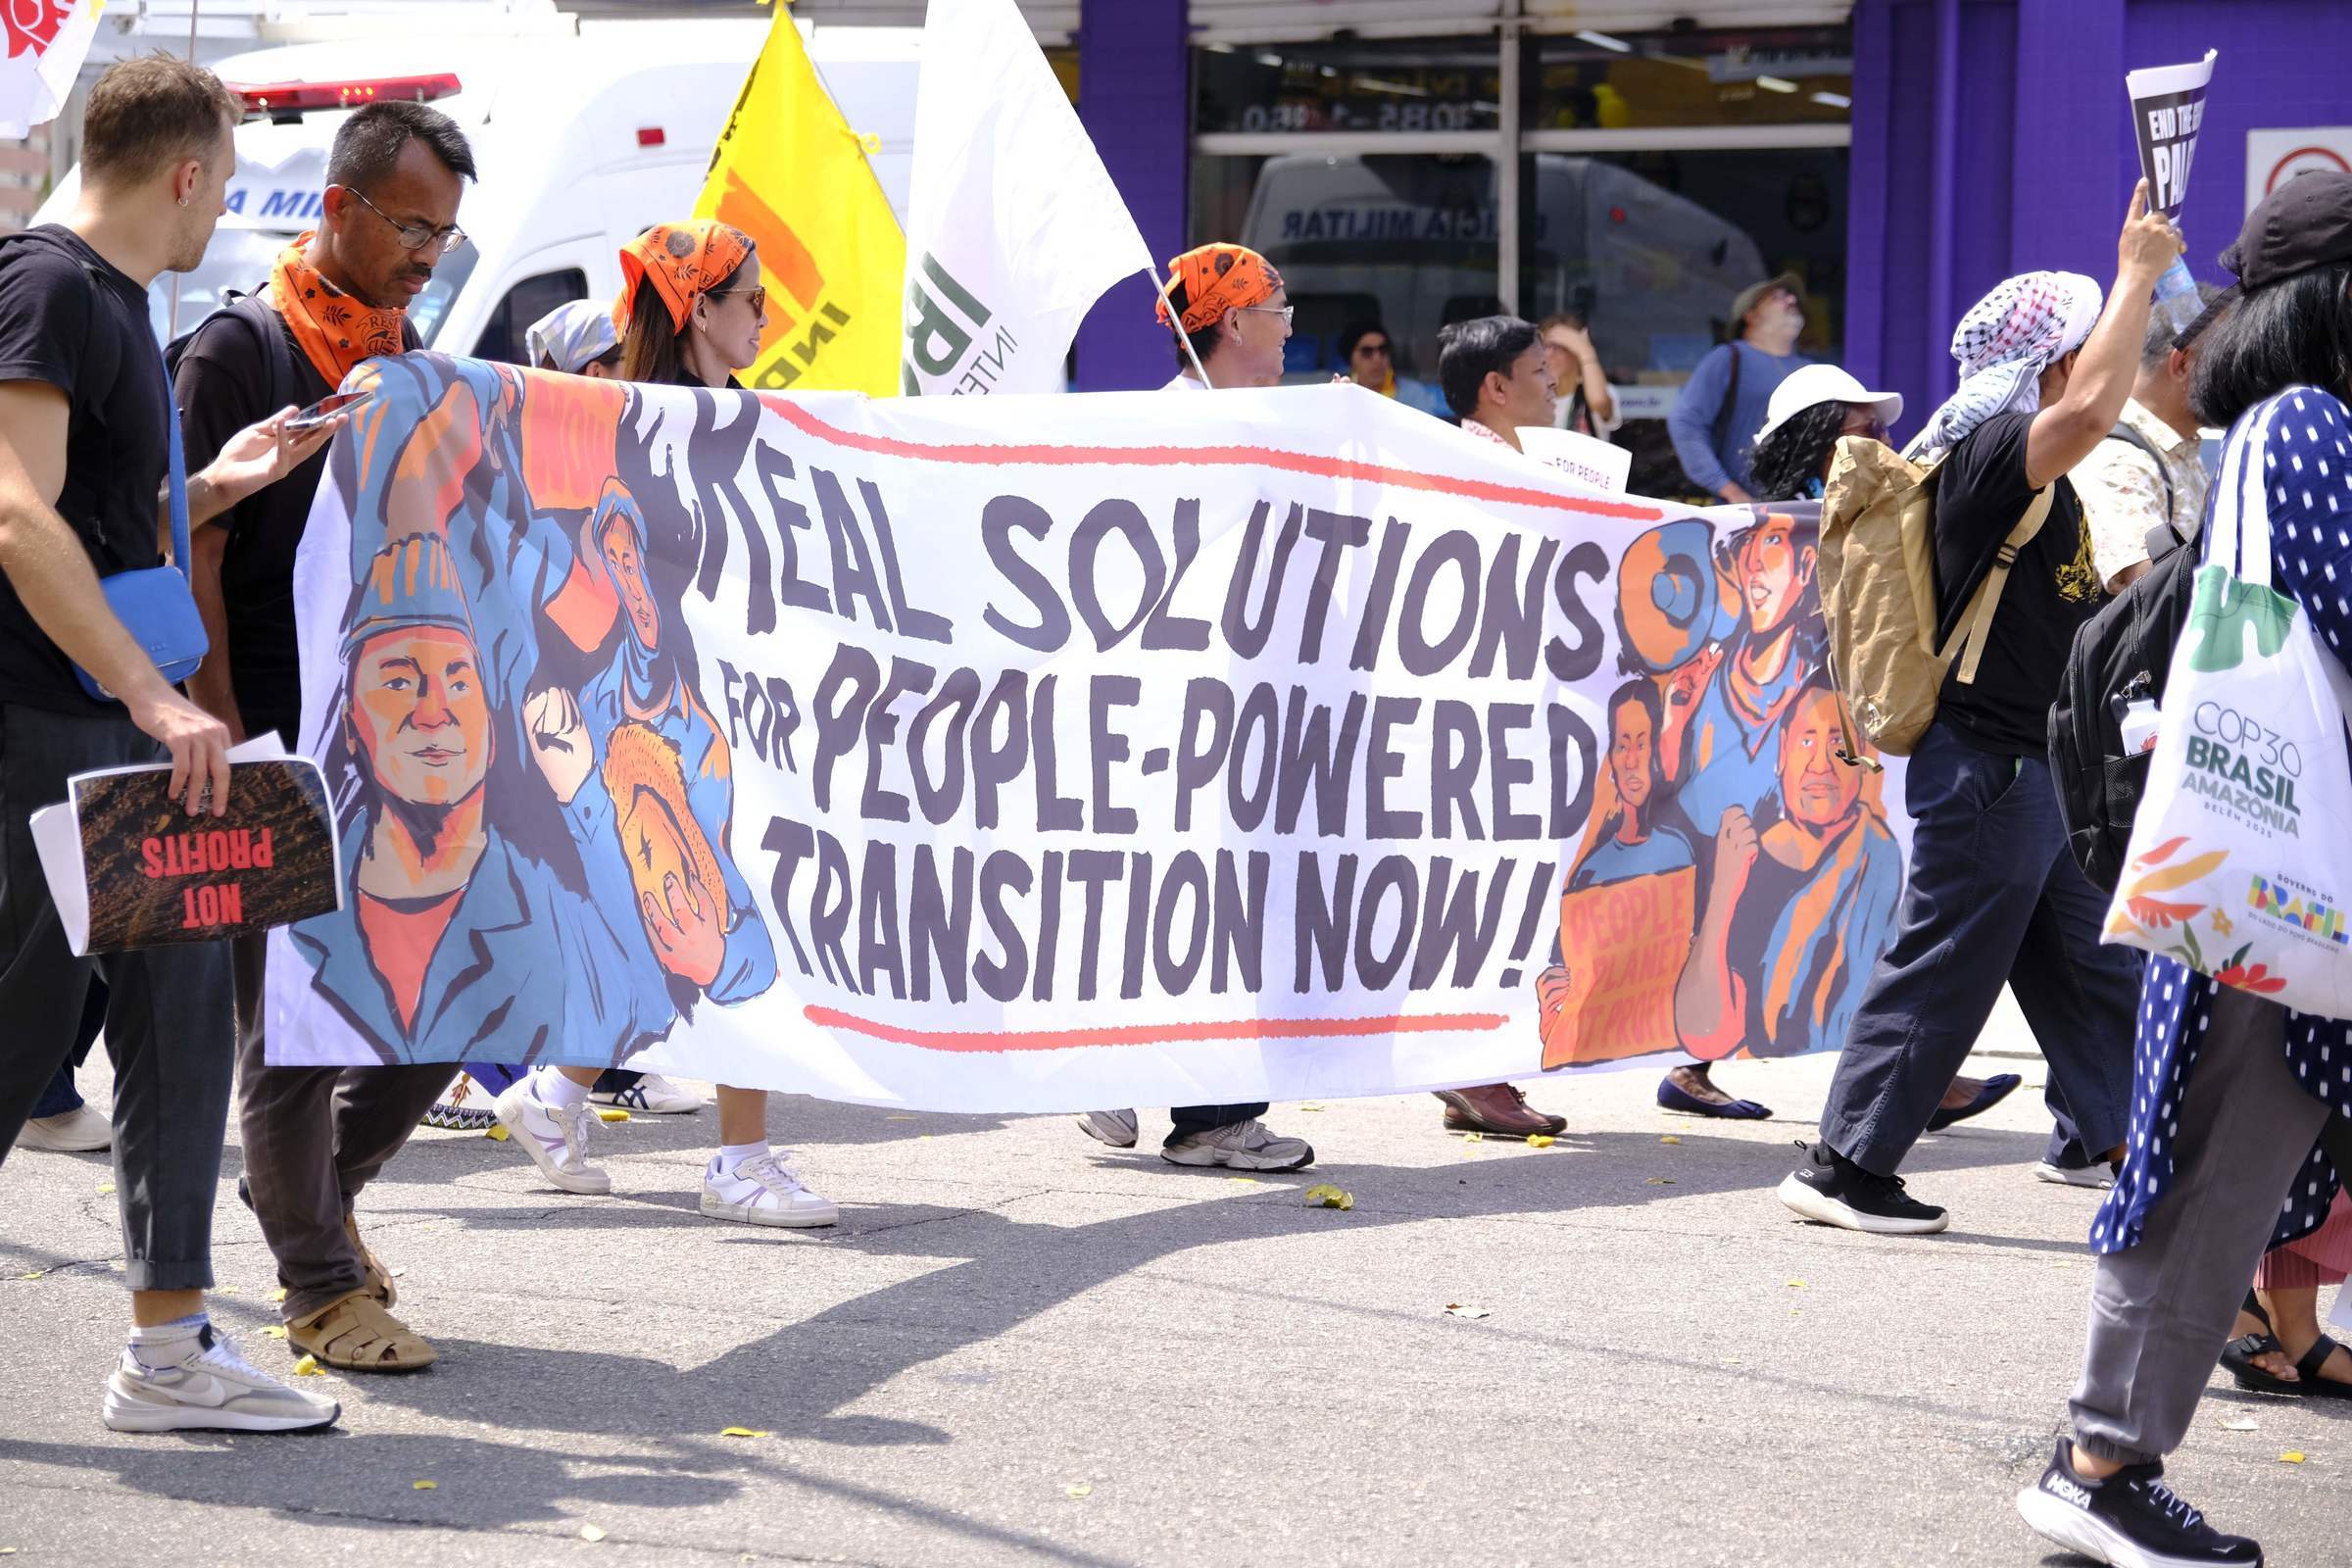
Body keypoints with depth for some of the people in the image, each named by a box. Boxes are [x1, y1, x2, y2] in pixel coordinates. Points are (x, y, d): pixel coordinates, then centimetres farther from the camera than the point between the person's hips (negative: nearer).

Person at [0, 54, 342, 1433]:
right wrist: (153, 695, -26)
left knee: (184, 1009, 7)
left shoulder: (115, 298, 18)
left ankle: (170, 1346, 11)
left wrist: (218, 483, 13)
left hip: (124, 730, 10)